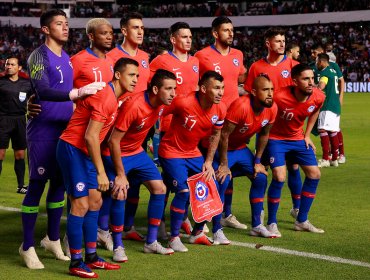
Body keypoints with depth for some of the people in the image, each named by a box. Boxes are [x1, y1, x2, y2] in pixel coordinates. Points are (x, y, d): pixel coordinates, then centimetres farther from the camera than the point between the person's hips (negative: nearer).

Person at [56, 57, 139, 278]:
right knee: (81, 204, -11)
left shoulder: (116, 97, 10)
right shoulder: (105, 96, -20)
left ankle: (91, 257, 19)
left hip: (84, 151, 10)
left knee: (95, 201, 12)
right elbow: (90, 136, -23)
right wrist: (101, 172, -22)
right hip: (72, 149, -10)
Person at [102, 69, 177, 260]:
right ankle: (118, 247, -4)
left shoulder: (162, 104, -9)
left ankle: (151, 243, 13)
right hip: (116, 154, -8)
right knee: (120, 195, -20)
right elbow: (113, 141, -27)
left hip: (137, 152, 8)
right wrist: (120, 174, -24)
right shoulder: (133, 106, -31)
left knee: (159, 188, 2)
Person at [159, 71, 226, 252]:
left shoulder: (220, 109, -8)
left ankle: (197, 233, 21)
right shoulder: (184, 103, -28)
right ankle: (174, 238, -4)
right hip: (172, 152, -7)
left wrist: (209, 162, 3)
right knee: (184, 191, -21)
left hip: (193, 153, 7)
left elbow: (215, 135, 8)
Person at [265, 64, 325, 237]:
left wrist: (307, 135, 10)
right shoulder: (280, 97, -32)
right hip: (276, 139, -6)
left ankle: (301, 221, 18)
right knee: (279, 177, -20)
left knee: (314, 174, 4)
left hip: (298, 138, 6)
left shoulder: (318, 97, -15)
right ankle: (271, 223, -4)